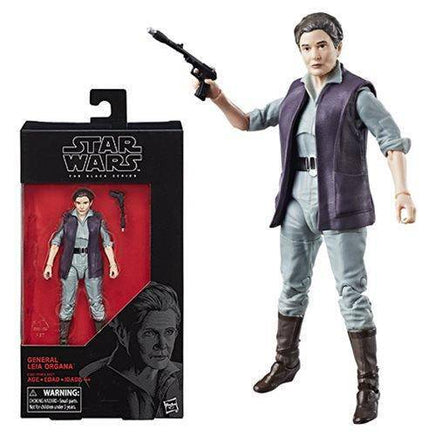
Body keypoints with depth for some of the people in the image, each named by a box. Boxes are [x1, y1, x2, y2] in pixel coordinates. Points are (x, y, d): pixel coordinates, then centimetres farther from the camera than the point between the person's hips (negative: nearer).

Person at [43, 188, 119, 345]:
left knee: (96, 302, 1)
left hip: (92, 263, 0)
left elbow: (107, 242, 4)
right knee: (67, 303, 2)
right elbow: (56, 241, 4)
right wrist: (49, 264, -1)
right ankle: (63, 340, 9)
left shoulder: (97, 219, 1)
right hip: (71, 263, 0)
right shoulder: (67, 218, 1)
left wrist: (113, 264, -2)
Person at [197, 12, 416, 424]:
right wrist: (218, 98, 0)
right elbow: (249, 122, 17)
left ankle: (368, 386, -1)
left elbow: (393, 142, -14)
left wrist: (402, 191, -28)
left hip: (341, 204, -6)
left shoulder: (357, 93, -7)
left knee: (351, 292, -6)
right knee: (292, 284, 15)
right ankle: (285, 363, 32)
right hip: (297, 202, 6)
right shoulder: (297, 94, 11)